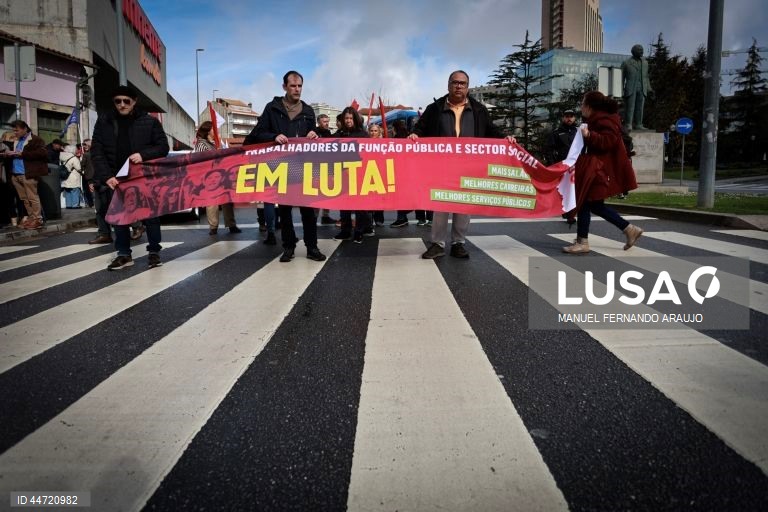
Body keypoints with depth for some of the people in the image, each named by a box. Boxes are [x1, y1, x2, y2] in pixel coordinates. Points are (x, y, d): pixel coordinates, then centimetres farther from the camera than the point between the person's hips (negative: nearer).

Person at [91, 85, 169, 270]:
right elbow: (96, 152, 2)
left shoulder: (149, 121, 1)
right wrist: (106, 176, -12)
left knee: (150, 214, 2)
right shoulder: (104, 121, 6)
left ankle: (154, 252, 15)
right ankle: (124, 254, 16)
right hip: (115, 178, 2)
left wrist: (143, 155, -17)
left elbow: (163, 147, 1)